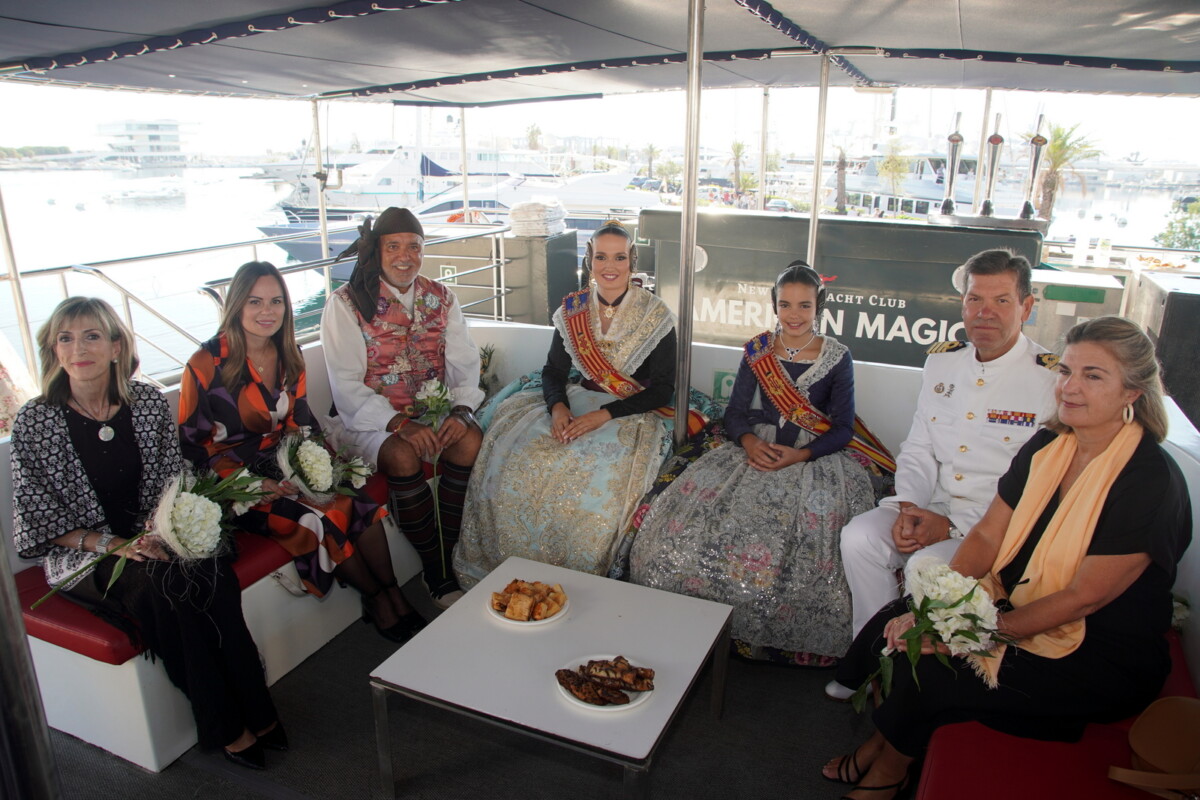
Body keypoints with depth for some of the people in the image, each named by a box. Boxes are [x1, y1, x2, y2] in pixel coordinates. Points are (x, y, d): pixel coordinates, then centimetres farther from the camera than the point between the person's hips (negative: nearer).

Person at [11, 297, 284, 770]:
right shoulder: (33, 423, -7)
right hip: (82, 558, -2)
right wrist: (110, 544, -19)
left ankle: (253, 710, -17)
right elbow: (40, 521, -5)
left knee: (211, 572, -29)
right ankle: (226, 727, -18)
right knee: (162, 583, -31)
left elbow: (174, 485, 3)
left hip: (154, 540, 2)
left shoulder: (149, 403, 0)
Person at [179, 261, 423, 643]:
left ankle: (393, 594, -9)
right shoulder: (207, 364, -11)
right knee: (319, 519, -26)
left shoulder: (289, 357, 7)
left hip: (287, 469, 5)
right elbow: (193, 443, -8)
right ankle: (377, 598, -5)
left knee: (362, 500, -21)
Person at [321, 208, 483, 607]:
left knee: (471, 441, -27)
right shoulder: (347, 303, -4)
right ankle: (437, 573, -15)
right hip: (370, 418, -3)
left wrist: (461, 410, -19)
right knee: (403, 456, -32)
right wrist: (400, 423, -25)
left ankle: (454, 556, -13)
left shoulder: (441, 298, 9)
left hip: (433, 410, 3)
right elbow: (347, 387, -11)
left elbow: (465, 363, 1)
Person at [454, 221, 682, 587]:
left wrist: (604, 415, -20)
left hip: (632, 412, -3)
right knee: (516, 457, -21)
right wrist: (558, 407, -15)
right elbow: (554, 370, 8)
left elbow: (662, 390, -9)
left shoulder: (656, 315, -6)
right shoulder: (573, 308, 5)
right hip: (577, 403, 4)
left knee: (595, 475, -33)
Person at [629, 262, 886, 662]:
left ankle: (807, 635, -9)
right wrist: (749, 441, -16)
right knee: (699, 503, -22)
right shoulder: (757, 350, 8)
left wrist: (800, 455, -19)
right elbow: (735, 413, 7)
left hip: (814, 457, -2)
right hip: (757, 449, 2)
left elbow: (843, 429, -1)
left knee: (816, 518, -31)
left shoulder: (837, 357, 1)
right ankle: (741, 627, -6)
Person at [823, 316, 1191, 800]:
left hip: (1100, 660, -6)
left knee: (929, 674, -20)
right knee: (896, 628, -10)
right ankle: (877, 747, 15)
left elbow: (1082, 598, -22)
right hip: (1015, 605, 7)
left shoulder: (1151, 482, -22)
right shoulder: (1047, 446, 0)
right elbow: (987, 536, -1)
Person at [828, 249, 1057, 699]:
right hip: (930, 506, 5)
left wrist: (952, 526, -19)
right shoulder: (941, 361, 8)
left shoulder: (1052, 379, -10)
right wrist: (908, 506, -8)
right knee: (859, 538, -18)